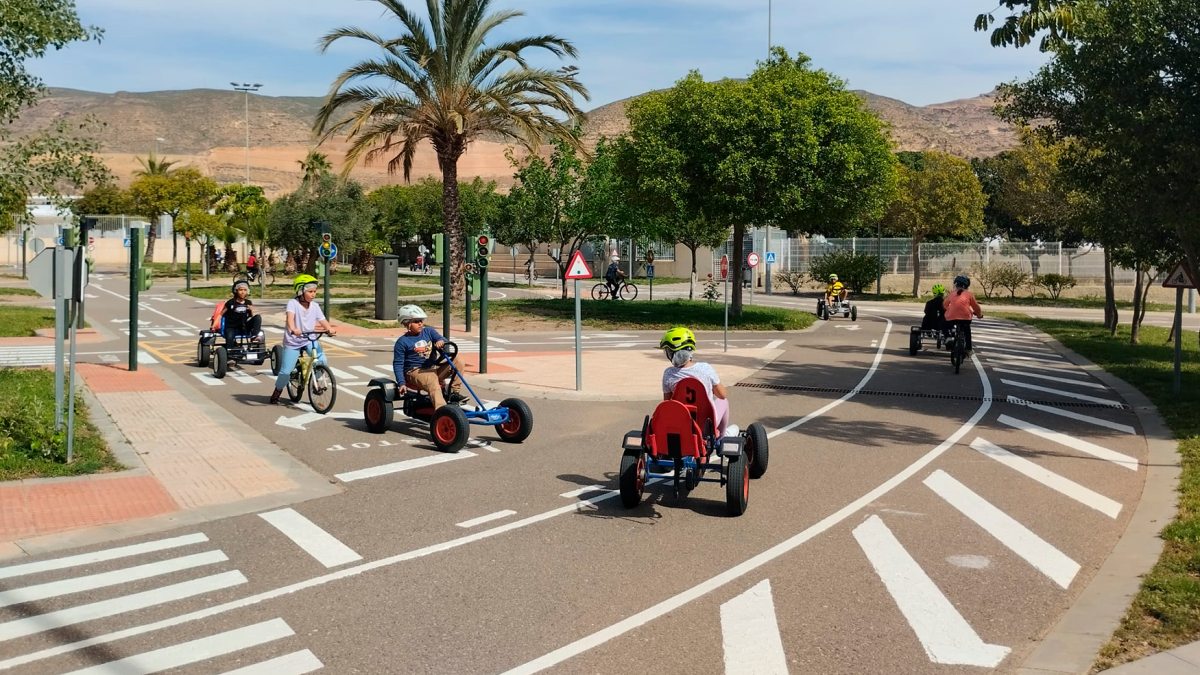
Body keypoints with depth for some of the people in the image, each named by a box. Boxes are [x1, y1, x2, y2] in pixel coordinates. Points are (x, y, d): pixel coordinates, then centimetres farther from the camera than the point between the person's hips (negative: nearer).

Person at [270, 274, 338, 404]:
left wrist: (330, 329, -29)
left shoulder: (315, 306, -1)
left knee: (322, 360, -22)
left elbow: (323, 320, -8)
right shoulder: (293, 303, -14)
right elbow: (290, 317, -31)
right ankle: (277, 392, 24)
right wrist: (293, 329, -50)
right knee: (286, 371, -4)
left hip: (309, 339, 3)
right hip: (292, 341, -3)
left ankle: (316, 380, 5)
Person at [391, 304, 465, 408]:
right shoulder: (402, 342, -4)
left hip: (433, 368, 6)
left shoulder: (428, 331, 10)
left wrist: (441, 341, -30)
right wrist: (402, 383, -14)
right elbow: (398, 364, -4)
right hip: (415, 372, -6)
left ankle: (454, 392, -5)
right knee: (432, 382, -37)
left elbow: (441, 338, -3)